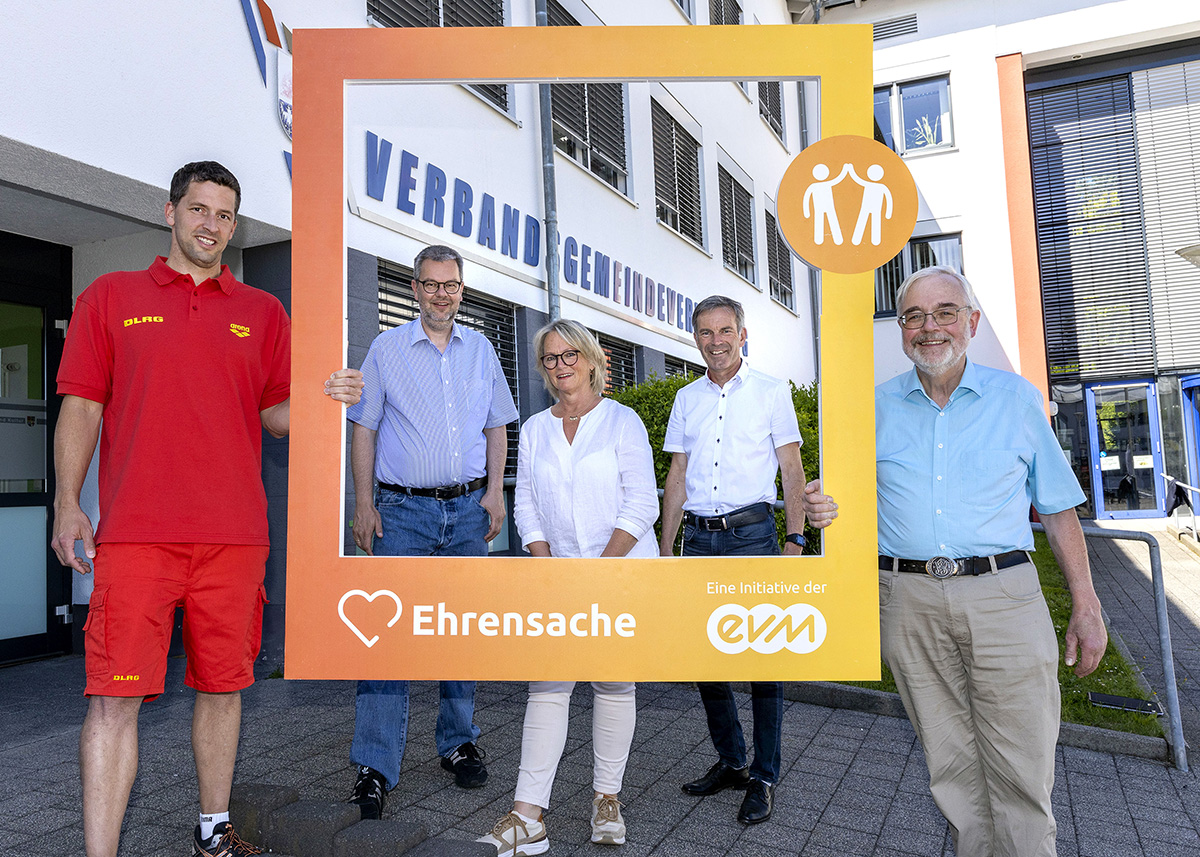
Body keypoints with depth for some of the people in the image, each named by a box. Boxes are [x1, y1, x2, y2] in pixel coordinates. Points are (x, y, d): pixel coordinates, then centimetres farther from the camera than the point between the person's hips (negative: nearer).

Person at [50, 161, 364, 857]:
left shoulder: (263, 312, 14)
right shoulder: (112, 297, 11)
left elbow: (275, 414, 13)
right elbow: (82, 407, 7)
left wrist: (324, 399, -8)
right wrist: (67, 503, -2)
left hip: (235, 535, 2)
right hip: (136, 534, -1)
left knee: (224, 685, 10)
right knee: (116, 695, -4)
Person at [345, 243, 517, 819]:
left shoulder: (481, 350, 11)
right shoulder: (386, 348, 4)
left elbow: (496, 426, 14)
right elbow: (365, 429, 2)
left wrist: (494, 491, 2)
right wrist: (364, 504, -6)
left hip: (468, 510, 3)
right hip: (403, 509, -3)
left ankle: (458, 743, 24)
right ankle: (374, 767, 1)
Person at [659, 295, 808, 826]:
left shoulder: (772, 393, 3)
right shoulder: (686, 399, 12)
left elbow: (792, 471, 1)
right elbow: (677, 477, 14)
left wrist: (795, 539, -9)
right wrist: (666, 547, 9)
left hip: (752, 534, -4)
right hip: (699, 538, 4)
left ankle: (764, 777, 12)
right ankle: (730, 761, 25)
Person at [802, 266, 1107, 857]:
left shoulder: (1017, 398, 5)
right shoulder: (875, 408, 7)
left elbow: (1057, 509, 7)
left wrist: (1086, 606, 3)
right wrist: (821, 508, -13)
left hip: (1002, 597, -1)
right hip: (910, 602, 1)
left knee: (1020, 775, 1)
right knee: (951, 766, 12)